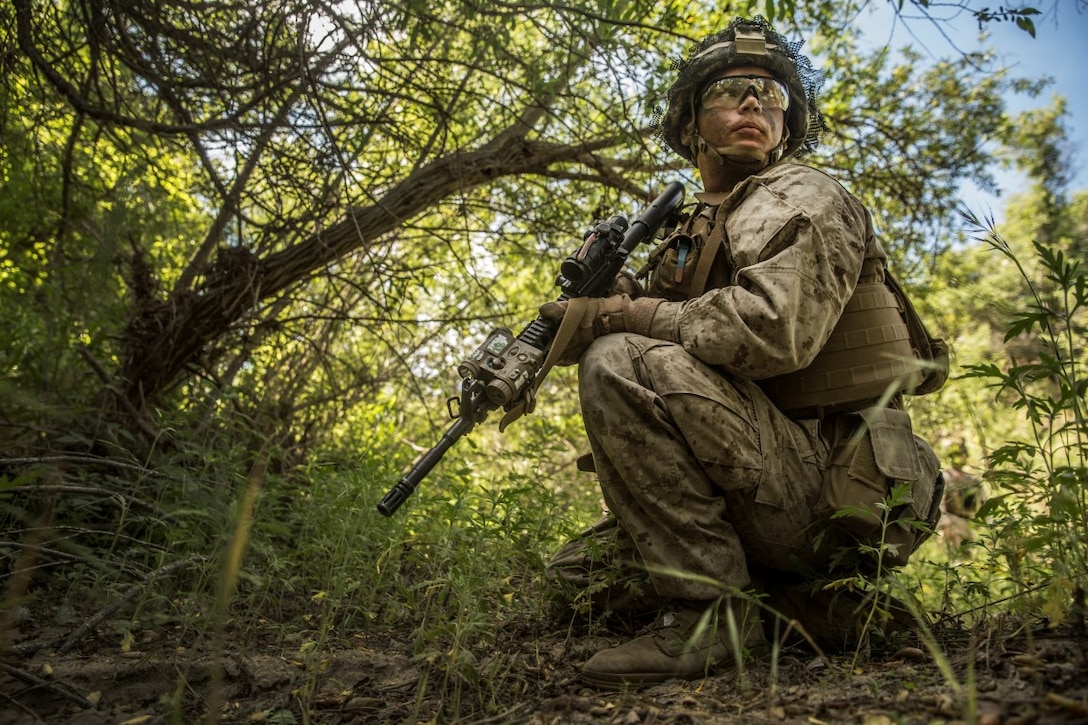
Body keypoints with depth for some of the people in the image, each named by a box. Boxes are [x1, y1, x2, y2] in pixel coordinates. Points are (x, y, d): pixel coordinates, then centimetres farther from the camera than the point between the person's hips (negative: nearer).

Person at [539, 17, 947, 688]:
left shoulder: (803, 199, -5)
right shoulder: (704, 230, 21)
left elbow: (771, 329, -26)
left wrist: (622, 314, -15)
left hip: (828, 489, -8)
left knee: (621, 364, -26)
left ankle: (708, 613, -20)